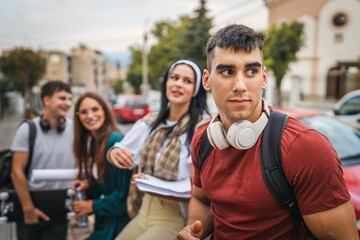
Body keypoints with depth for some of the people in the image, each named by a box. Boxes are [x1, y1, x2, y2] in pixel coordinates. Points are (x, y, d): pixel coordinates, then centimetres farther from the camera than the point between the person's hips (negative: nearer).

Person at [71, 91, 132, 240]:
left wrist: (94, 205, -10)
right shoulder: (92, 142, 7)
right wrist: (88, 185, -1)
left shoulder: (116, 141, -21)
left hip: (118, 220, -8)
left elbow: (125, 191, -20)